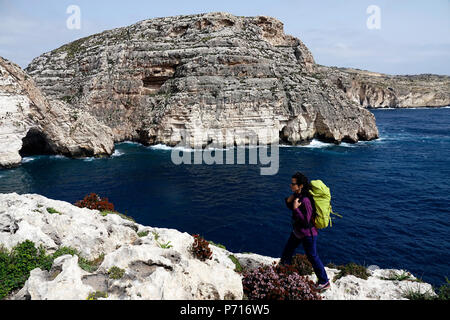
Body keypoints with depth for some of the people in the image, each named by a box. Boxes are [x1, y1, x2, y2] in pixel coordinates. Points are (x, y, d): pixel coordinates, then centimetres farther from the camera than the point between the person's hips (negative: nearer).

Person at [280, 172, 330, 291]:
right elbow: (290, 206, 11)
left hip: (307, 234, -9)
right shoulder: (297, 194, -5)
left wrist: (296, 208, -32)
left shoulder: (305, 200, -32)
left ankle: (324, 282, 28)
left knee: (312, 257, 8)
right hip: (297, 231, 9)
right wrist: (289, 200, -9)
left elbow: (306, 221, -29)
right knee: (287, 251, 23)